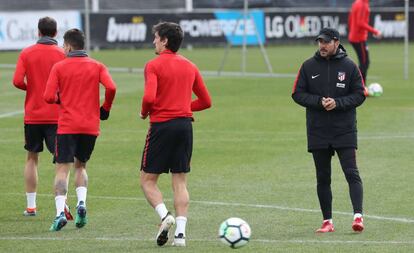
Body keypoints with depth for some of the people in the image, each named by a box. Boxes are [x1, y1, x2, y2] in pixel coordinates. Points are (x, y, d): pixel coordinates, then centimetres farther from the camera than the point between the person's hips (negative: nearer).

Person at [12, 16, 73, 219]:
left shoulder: (27, 53, -1)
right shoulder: (62, 54, -4)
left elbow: (17, 81, -9)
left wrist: (30, 88, 10)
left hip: (32, 115, 1)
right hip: (56, 116, -1)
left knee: (32, 158, 15)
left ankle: (31, 206, 17)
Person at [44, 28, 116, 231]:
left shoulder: (59, 67, -1)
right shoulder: (97, 66, 5)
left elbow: (49, 97, -9)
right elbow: (111, 88, -10)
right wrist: (105, 109, 6)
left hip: (67, 126, -3)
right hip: (91, 126, 3)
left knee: (62, 169, -2)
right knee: (80, 165, 20)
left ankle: (60, 212, -19)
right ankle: (81, 203, -3)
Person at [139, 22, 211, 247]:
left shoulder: (153, 65, -7)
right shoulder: (190, 67, 11)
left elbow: (149, 97, -20)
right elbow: (206, 101, 14)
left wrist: (144, 112, 0)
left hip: (162, 125, -5)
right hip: (185, 125, 5)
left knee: (147, 180, 5)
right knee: (180, 181, 8)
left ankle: (164, 215, -18)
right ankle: (180, 232, 0)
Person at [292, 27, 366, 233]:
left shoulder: (349, 66, -1)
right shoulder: (308, 66, 4)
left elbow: (359, 95, -1)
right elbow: (297, 94, 3)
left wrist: (337, 103, -16)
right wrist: (319, 101, -13)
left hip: (345, 131, -2)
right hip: (318, 132, 2)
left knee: (351, 173, -11)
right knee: (322, 178, 6)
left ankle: (358, 215, -15)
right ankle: (327, 221, 12)